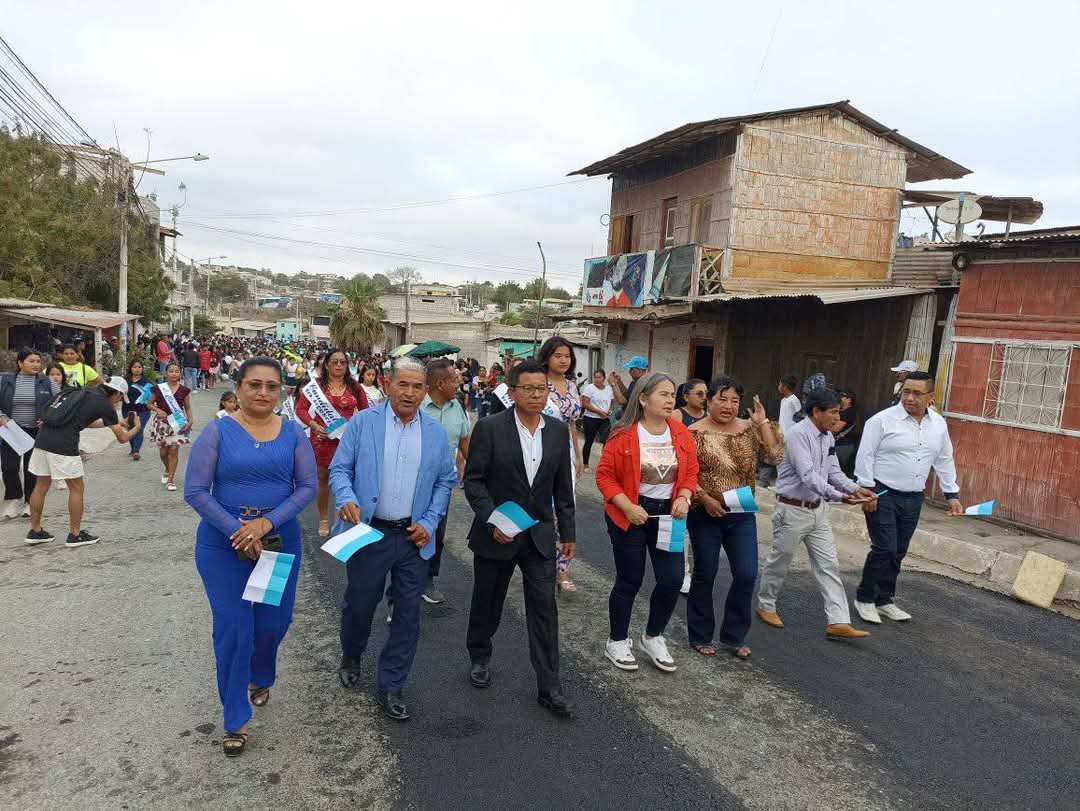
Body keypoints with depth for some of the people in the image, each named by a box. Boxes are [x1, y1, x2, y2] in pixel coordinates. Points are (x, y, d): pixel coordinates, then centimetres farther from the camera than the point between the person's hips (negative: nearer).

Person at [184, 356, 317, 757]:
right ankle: (235, 719, 21)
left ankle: (260, 677, 47)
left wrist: (267, 522, -17)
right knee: (232, 628, 2)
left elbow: (307, 486, -4)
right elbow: (195, 491, -10)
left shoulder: (293, 433, -2)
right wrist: (238, 531, -16)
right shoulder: (217, 431, -8)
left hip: (280, 539, 2)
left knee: (274, 622, 13)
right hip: (223, 543, -2)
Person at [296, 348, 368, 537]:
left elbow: (365, 411, 12)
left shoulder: (354, 387, 5)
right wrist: (314, 425, -15)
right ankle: (323, 519, 26)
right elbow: (301, 409, -1)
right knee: (323, 478, 11)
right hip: (322, 439, 0)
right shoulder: (315, 385, -1)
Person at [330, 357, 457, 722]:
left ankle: (390, 686, 22)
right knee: (360, 603, 13)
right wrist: (346, 499, -22)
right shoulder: (362, 422, -4)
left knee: (408, 613, 6)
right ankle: (350, 658, 44)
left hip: (414, 537, 2)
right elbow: (340, 468, -2)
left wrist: (430, 522, -3)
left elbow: (445, 481, 8)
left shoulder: (436, 432, 3)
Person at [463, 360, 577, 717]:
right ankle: (479, 657, 43)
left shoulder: (559, 430, 0)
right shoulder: (489, 428, -13)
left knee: (544, 608, 0)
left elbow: (563, 487, 7)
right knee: (487, 602, 17)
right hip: (496, 533, -2)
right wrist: (493, 522, -21)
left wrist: (568, 532, 8)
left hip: (539, 534, 2)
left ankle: (549, 687, 11)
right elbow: (474, 481, -10)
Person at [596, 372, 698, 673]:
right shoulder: (624, 434, -14)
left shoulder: (681, 433, 0)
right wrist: (628, 507, -18)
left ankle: (653, 637, 26)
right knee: (629, 581, 6)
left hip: (668, 513, 4)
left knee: (673, 579, 1)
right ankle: (617, 642, 28)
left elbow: (691, 472, 8)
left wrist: (684, 497, -10)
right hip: (630, 514, -4)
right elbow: (604, 475, -10)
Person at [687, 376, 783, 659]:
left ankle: (733, 636, 21)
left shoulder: (749, 429, 3)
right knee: (704, 576, 7)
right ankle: (700, 637, 25)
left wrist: (763, 423, -12)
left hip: (742, 515, 4)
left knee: (747, 575, 2)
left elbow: (775, 457, -7)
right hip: (706, 515, -4)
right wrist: (705, 499, -18)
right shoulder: (695, 433, -8)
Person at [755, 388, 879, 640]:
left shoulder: (827, 437, 7)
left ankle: (838, 622, 7)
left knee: (829, 565, 4)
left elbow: (833, 472, 10)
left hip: (818, 509, 8)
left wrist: (855, 489, -7)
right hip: (793, 510, -8)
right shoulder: (798, 435, -21)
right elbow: (808, 476, -29)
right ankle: (765, 606, 30)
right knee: (779, 562, 9)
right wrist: (839, 496, -37)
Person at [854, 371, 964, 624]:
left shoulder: (939, 424, 8)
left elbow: (944, 461, 16)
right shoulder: (883, 420, -10)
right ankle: (865, 598, 8)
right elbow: (865, 456, -9)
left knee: (898, 553, 11)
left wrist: (952, 495, 13)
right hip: (883, 495, -5)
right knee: (884, 549, -8)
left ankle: (884, 601, 24)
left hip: (913, 499, 6)